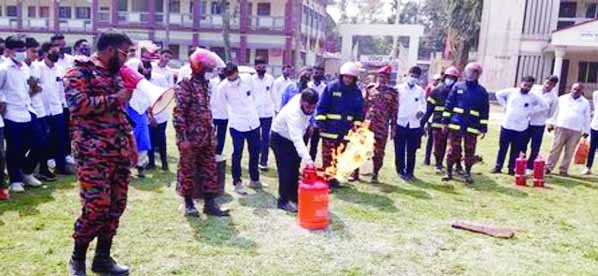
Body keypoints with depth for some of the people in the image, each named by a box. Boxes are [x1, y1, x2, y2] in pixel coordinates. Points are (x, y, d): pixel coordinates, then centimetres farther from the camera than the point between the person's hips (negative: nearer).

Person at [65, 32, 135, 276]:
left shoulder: (117, 74, 18)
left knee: (116, 206, 8)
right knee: (96, 207, -8)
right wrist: (116, 98, -13)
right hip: (93, 153, -7)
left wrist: (131, 142, 18)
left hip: (120, 152, 7)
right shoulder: (80, 71, -4)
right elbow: (79, 104, -20)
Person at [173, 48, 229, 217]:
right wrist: (183, 138, -20)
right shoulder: (185, 84, -12)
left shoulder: (204, 82, 11)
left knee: (210, 170, 9)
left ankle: (210, 204, 18)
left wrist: (211, 133, 16)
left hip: (207, 137, 7)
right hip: (190, 137, -7)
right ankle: (188, 204, 21)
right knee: (188, 171, 7)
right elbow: (178, 112, -17)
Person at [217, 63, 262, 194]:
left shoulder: (248, 79, -5)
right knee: (237, 154, 3)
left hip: (253, 122, 4)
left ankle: (254, 179, 30)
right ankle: (237, 182, 19)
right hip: (237, 125, -4)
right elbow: (223, 104, 2)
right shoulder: (222, 87, -13)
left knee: (255, 153, 13)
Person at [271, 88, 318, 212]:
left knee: (295, 169, 13)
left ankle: (294, 197, 24)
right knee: (286, 170, -8)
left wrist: (308, 125, 13)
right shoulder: (293, 112, -41)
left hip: (294, 137, 7)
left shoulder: (306, 101, -20)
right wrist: (307, 158, -61)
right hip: (280, 138, -7)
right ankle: (283, 201, 4)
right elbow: (297, 139, -51)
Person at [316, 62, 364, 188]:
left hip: (345, 131, 3)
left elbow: (359, 112, 9)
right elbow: (321, 107, -4)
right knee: (327, 156, -1)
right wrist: (321, 123, -11)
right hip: (330, 129, -3)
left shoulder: (357, 92, 5)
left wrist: (357, 126, 1)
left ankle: (334, 177, 22)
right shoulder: (331, 88, -4)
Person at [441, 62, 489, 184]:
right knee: (452, 150, 3)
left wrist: (483, 128, 0)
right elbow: (448, 105, 5)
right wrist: (445, 121, 0)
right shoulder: (457, 87, 5)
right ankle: (449, 172, 14)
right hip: (455, 125, 0)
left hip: (472, 127, 0)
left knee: (470, 152, 6)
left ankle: (468, 173, 20)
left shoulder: (482, 91, 4)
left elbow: (485, 111, 5)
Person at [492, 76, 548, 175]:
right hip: (506, 125, 0)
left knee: (516, 150, 5)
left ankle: (512, 168, 16)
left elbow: (545, 106, 7)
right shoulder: (511, 91, -1)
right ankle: (498, 166, 18)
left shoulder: (533, 97, 0)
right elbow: (499, 94, 13)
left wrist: (532, 112, 0)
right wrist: (505, 105, 5)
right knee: (502, 148, 8)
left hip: (521, 128, 0)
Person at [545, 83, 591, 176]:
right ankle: (548, 167, 4)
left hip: (576, 131, 1)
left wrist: (586, 130, 7)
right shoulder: (562, 98, 7)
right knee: (555, 149, 0)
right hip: (561, 127, -1)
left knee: (569, 152, 4)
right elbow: (556, 111, 9)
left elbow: (587, 118, 11)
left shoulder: (585, 103, 9)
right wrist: (551, 123, 5)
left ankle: (563, 170, 12)